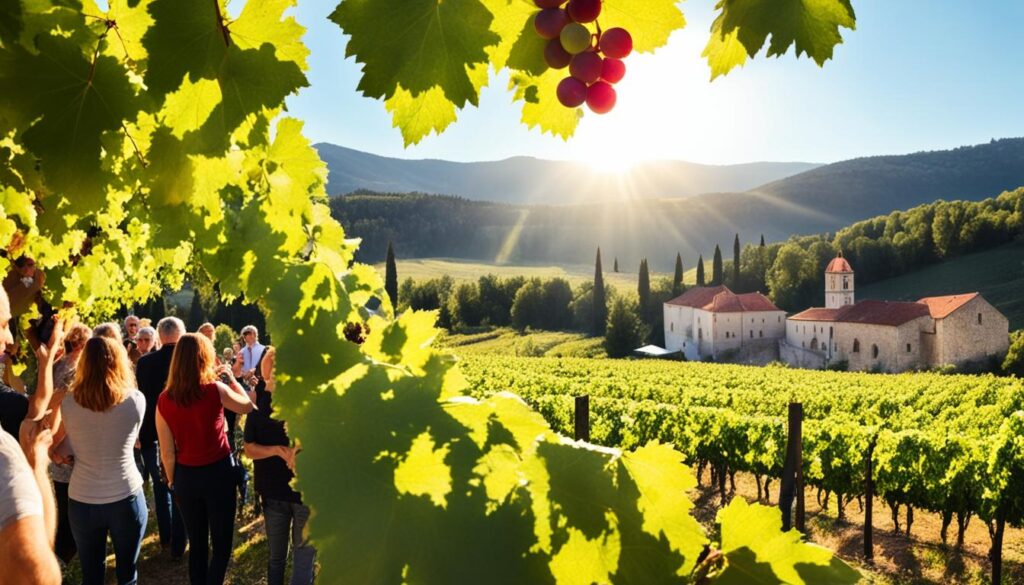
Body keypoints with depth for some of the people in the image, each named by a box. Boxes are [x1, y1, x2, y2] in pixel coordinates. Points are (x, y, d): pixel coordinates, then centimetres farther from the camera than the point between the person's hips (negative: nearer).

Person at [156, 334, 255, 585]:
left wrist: (172, 480, 13)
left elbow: (167, 453, -2)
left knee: (196, 543, 19)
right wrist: (230, 378, 12)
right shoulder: (215, 390, -16)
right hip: (218, 472, -3)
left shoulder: (164, 400, -7)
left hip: (186, 476, 3)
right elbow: (248, 406, 4)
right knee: (221, 544, 8)